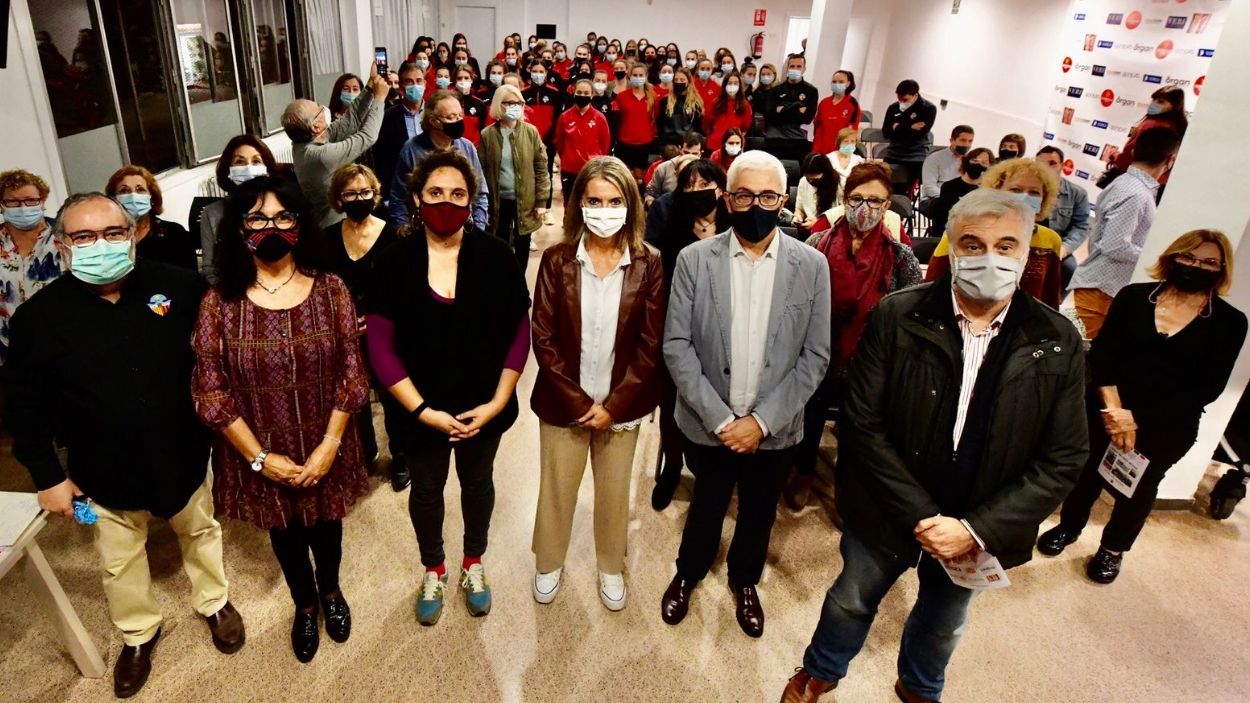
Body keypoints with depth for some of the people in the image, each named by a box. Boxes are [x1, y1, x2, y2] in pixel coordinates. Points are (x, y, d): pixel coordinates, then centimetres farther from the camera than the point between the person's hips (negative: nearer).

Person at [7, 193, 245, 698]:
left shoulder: (179, 287, -14)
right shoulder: (38, 317, -13)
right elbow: (25, 406, -6)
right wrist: (47, 476, -5)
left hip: (183, 455, 0)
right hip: (104, 472, 0)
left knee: (201, 532, 23)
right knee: (119, 562, 19)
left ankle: (214, 603, 48)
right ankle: (139, 633, 44)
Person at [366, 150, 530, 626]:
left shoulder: (495, 256, -11)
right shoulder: (396, 262, -12)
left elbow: (519, 333, -7)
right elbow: (380, 346, -12)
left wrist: (498, 401, -14)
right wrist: (422, 409, -17)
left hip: (484, 407, 1)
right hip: (422, 411, 0)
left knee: (477, 483, 22)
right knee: (426, 490, 19)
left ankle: (473, 564, 49)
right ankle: (433, 570, 47)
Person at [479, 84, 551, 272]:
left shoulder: (531, 132, -3)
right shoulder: (487, 135, -3)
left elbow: (541, 167, -2)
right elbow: (482, 170, -1)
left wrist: (541, 200, -6)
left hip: (525, 200, 0)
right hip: (499, 201, 0)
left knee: (522, 245, 11)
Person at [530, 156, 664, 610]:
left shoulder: (649, 264, -9)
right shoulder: (557, 260, -9)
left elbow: (651, 344, -8)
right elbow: (543, 338, -9)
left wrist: (614, 405, -12)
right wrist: (577, 402, -13)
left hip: (622, 405, 0)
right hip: (563, 402, 0)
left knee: (615, 492, 18)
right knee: (556, 489, 16)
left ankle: (610, 568, 43)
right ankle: (548, 564, 43)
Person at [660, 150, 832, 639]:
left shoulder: (811, 265, -7)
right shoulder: (695, 259, -9)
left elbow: (815, 356, -6)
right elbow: (676, 346, -10)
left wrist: (762, 420, -14)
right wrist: (719, 418, -16)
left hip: (774, 429, 1)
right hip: (708, 424, -1)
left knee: (759, 514, 21)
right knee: (706, 508, 19)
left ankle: (744, 581, 49)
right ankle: (688, 575, 48)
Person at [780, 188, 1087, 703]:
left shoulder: (1058, 343, -11)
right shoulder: (896, 317, -17)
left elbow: (1063, 459, -9)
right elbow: (863, 426, -17)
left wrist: (976, 529, -18)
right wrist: (921, 517, -20)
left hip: (977, 531, 2)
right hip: (887, 514, -2)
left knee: (943, 622, 27)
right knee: (851, 600, 22)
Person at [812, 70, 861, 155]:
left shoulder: (853, 104, -1)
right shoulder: (824, 103, 10)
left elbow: (853, 129, -2)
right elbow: (817, 126, 11)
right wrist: (816, 149, 4)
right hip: (822, 149, 4)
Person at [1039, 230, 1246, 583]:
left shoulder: (1230, 322, -7)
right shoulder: (1134, 296, -5)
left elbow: (1208, 388, -11)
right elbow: (1101, 353, -8)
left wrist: (1137, 418, -18)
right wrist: (1113, 409, -20)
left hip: (1167, 428, 0)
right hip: (1106, 412, 0)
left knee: (1139, 488, 18)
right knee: (1087, 471, 16)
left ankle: (1113, 549, 41)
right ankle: (1068, 527, 42)